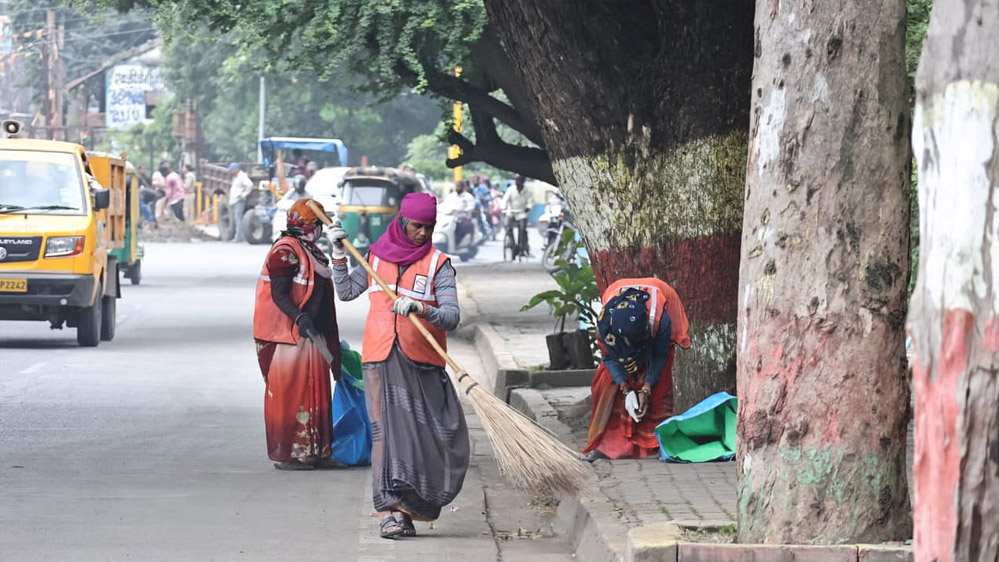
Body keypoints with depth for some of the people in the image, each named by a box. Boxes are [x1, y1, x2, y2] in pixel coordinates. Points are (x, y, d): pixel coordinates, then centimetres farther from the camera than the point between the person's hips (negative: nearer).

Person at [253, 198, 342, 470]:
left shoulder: (312, 251, 18)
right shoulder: (286, 251, -13)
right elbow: (279, 295, -19)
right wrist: (299, 318, -34)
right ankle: (285, 455, -2)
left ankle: (315, 452, 17)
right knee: (289, 394, -6)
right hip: (288, 335, -10)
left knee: (316, 394, 11)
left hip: (312, 334, 10)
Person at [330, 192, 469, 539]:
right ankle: (391, 512, -10)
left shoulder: (438, 264, 0)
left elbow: (452, 316, -9)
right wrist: (339, 255, 10)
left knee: (424, 432, -3)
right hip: (380, 359, 2)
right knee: (387, 430, -7)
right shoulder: (378, 256, 11)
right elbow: (346, 291, 21)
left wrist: (421, 308, -27)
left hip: (422, 363, -1)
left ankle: (407, 509, 8)